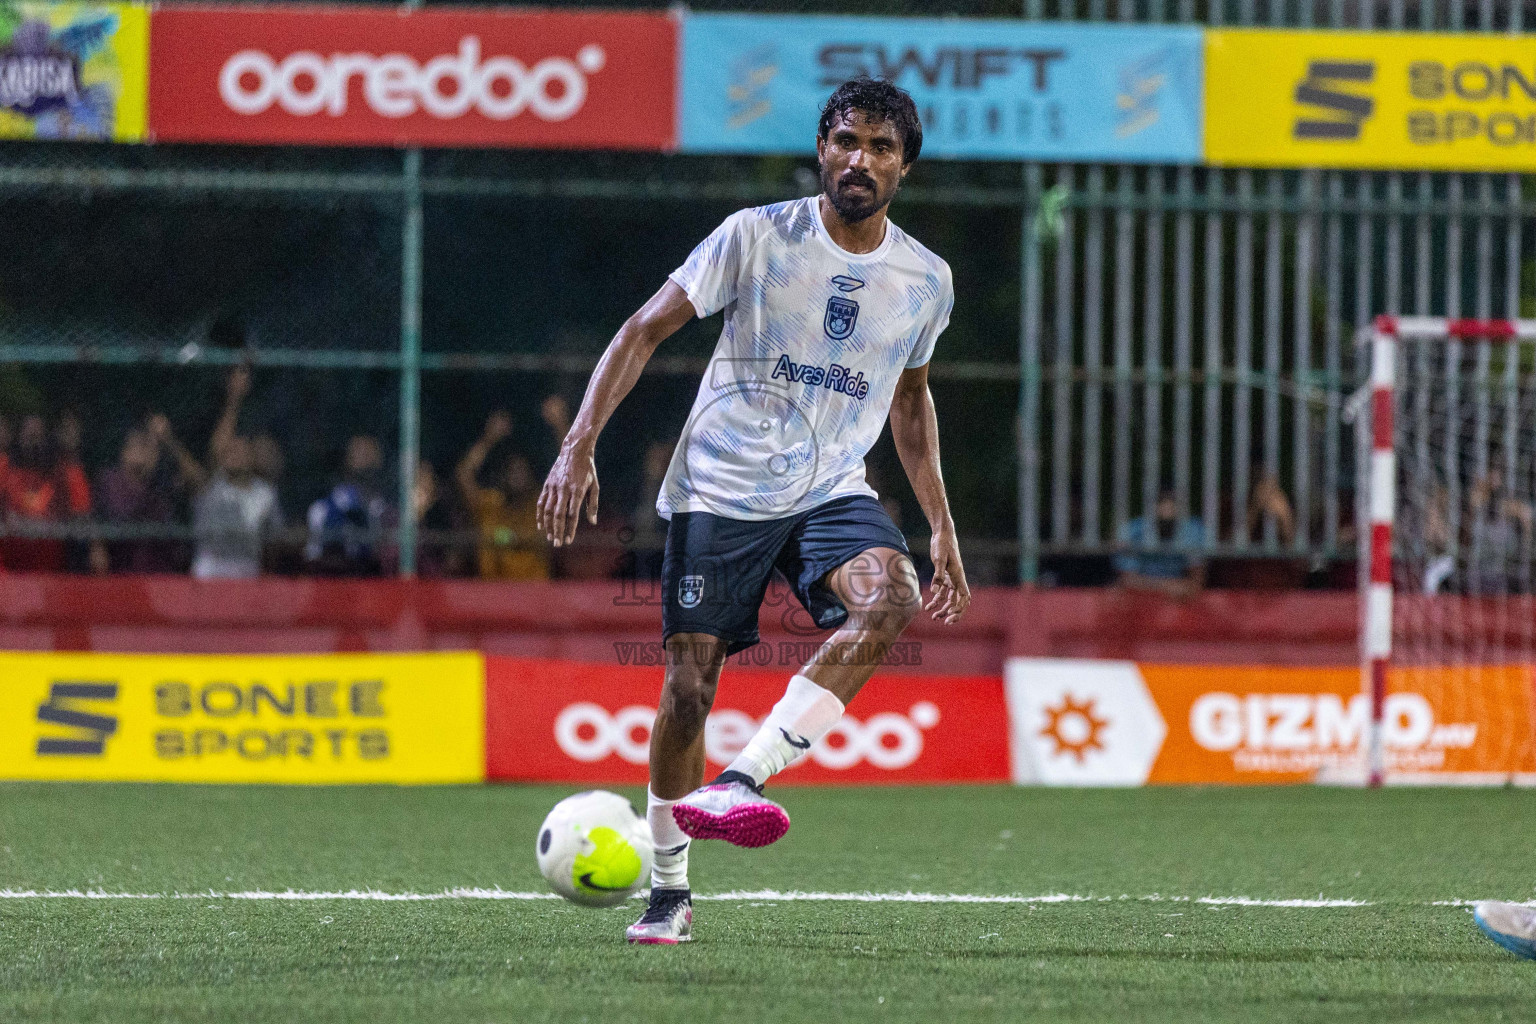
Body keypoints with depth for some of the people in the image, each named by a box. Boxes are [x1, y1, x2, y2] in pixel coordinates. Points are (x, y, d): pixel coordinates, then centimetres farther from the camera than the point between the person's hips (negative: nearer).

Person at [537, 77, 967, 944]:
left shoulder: (925, 280, 4)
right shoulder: (758, 236, -7)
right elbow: (646, 330, -5)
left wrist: (943, 528, 18)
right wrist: (581, 444, -16)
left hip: (832, 491, 2)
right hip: (720, 489, -2)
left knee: (892, 596, -29)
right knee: (690, 681, -5)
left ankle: (741, 780, -31)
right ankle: (669, 888, 14)